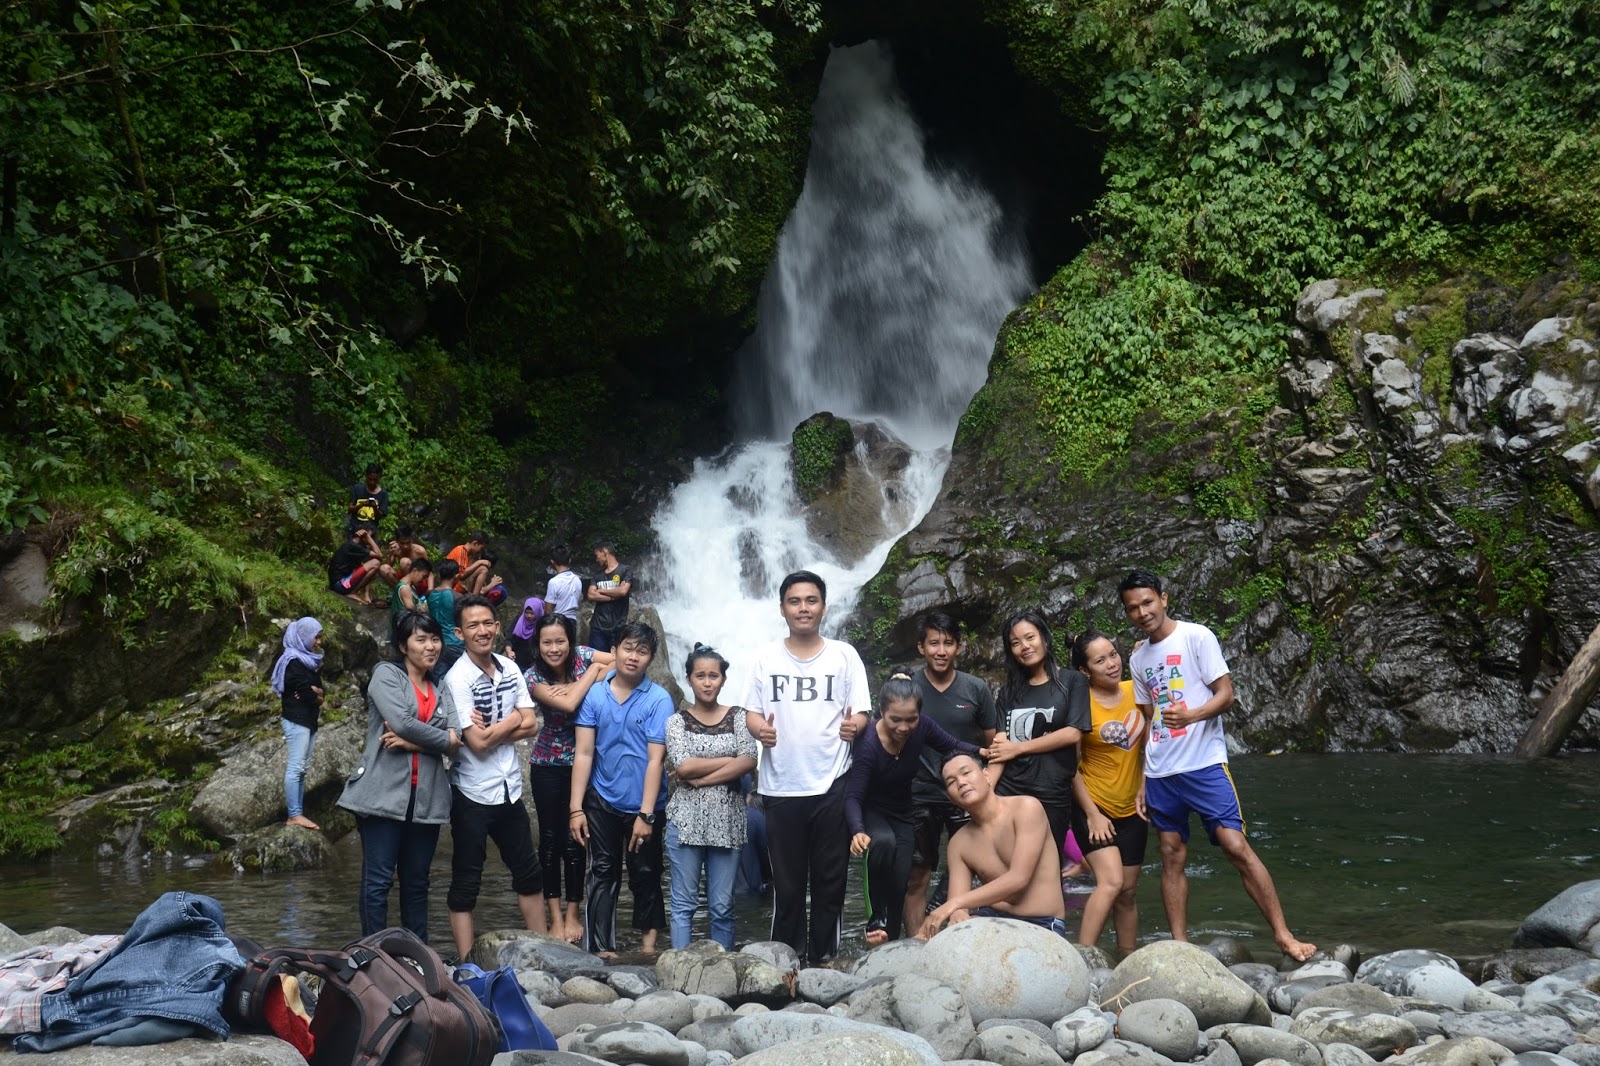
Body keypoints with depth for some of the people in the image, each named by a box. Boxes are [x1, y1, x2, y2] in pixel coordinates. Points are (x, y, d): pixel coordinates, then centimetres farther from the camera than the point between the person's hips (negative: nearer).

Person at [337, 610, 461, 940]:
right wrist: (445, 739, -3)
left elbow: (457, 737, 0)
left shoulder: (441, 690, 17)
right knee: (378, 880, -4)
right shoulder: (386, 674, 3)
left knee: (416, 881, 11)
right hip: (385, 792, -5)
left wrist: (411, 741, -13)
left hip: (426, 797, 5)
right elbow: (402, 721, -14)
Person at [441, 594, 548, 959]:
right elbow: (477, 741, -20)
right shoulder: (457, 679, -15)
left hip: (509, 790, 7)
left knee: (529, 873, 16)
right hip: (472, 793, -6)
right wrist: (513, 719, -7)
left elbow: (531, 725, -1)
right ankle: (466, 964, 8)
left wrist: (492, 730, -16)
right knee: (466, 884, 3)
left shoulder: (510, 669, 3)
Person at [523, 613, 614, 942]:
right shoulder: (533, 677, -13)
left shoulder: (581, 656, -7)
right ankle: (555, 916, 14)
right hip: (548, 764, -1)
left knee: (574, 838, 3)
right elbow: (568, 704, -26)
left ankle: (572, 914, 16)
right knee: (550, 837, 5)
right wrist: (593, 672, -18)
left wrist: (577, 686, -22)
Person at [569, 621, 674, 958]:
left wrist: (646, 814, -15)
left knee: (645, 874, 11)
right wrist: (576, 809, -6)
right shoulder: (595, 694, -2)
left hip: (641, 804, -1)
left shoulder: (659, 700, -8)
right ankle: (602, 949, 7)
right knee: (603, 873, 4)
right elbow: (584, 753, -2)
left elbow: (655, 760, -12)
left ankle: (649, 939, 29)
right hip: (601, 801, 2)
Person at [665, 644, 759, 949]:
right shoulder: (677, 722, 6)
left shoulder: (737, 718, 8)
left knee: (722, 906, 4)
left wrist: (700, 779, -11)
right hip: (686, 819, -1)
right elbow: (683, 766, -9)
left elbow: (749, 762, -7)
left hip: (727, 822, 1)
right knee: (684, 903, 1)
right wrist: (730, 759, -7)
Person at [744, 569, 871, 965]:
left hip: (831, 784, 0)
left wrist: (854, 725, -20)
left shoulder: (843, 655, 5)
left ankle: (823, 957, 13)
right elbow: (751, 712, 8)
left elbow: (862, 713, 3)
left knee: (830, 878, 4)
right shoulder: (767, 658, 7)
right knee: (786, 881, 5)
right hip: (780, 787, 1)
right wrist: (760, 729, -14)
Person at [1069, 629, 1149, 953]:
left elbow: (1147, 746, 12)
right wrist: (1092, 814, -12)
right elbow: (1071, 766, -10)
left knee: (1128, 893, 9)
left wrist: (1143, 789, 3)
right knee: (1111, 881, -20)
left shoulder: (1135, 692, 1)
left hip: (1131, 809, 5)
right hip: (1093, 807, -5)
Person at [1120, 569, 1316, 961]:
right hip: (1159, 773, 6)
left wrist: (1192, 715, -28)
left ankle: (1283, 936, -7)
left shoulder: (1197, 637, -5)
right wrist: (1142, 781, 14)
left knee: (1236, 846, -12)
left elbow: (1226, 694, -9)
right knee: (1172, 857, 5)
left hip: (1204, 764, -6)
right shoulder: (1138, 658, 13)